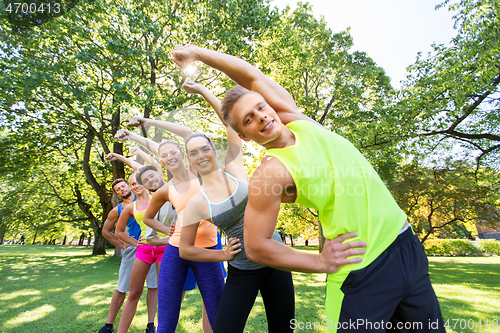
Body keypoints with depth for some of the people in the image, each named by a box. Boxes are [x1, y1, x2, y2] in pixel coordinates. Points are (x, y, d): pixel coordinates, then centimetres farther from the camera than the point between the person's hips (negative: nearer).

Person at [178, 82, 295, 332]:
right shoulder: (196, 203, -7)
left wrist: (203, 91, 3)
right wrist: (224, 255, -3)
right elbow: (185, 250, 2)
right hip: (242, 272, -1)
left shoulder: (233, 168, -4)